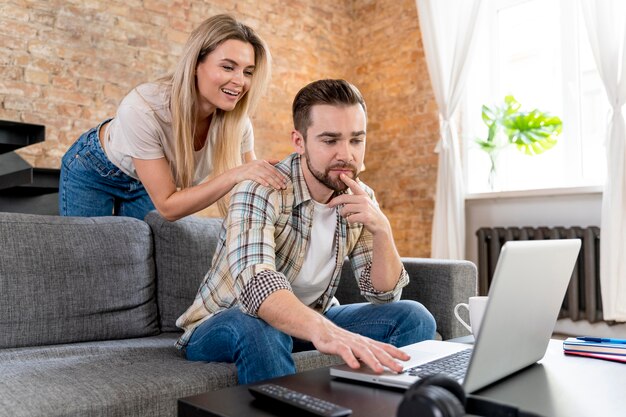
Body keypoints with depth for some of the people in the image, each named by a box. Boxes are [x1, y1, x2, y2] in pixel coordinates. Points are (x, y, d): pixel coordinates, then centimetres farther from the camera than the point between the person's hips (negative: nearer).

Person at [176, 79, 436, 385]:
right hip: (224, 327, -5)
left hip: (307, 322, 5)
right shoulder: (261, 191, -24)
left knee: (413, 318, -10)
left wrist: (382, 230, -24)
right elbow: (255, 284, -42)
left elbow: (385, 293, -6)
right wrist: (324, 331, -60)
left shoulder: (360, 199, -5)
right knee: (257, 328, -39)